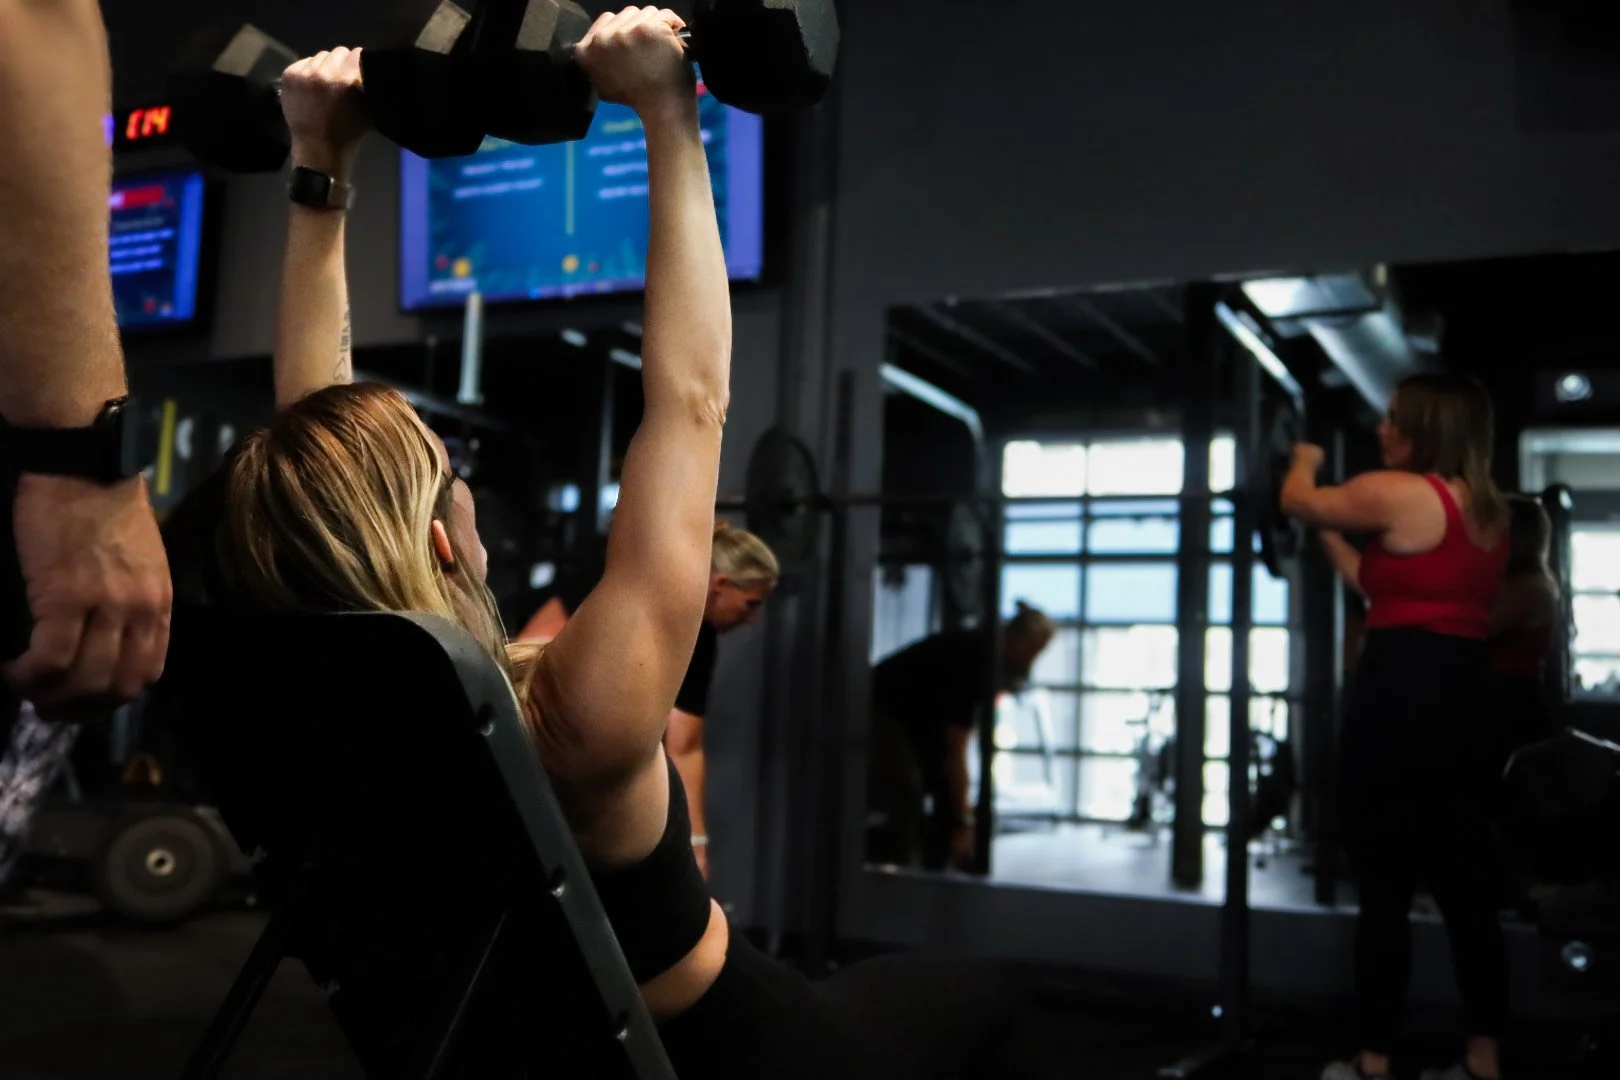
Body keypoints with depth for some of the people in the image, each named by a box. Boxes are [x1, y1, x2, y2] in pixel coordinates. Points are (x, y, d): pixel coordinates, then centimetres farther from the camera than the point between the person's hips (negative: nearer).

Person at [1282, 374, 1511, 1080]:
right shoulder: (1489, 512, 16)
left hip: (1400, 702, -8)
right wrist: (1329, 535, 33)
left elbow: (1298, 502, 7)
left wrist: (1305, 461, 28)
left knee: (1385, 892, 1)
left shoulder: (1396, 492, -10)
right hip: (1467, 702, 8)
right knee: (1467, 891, 11)